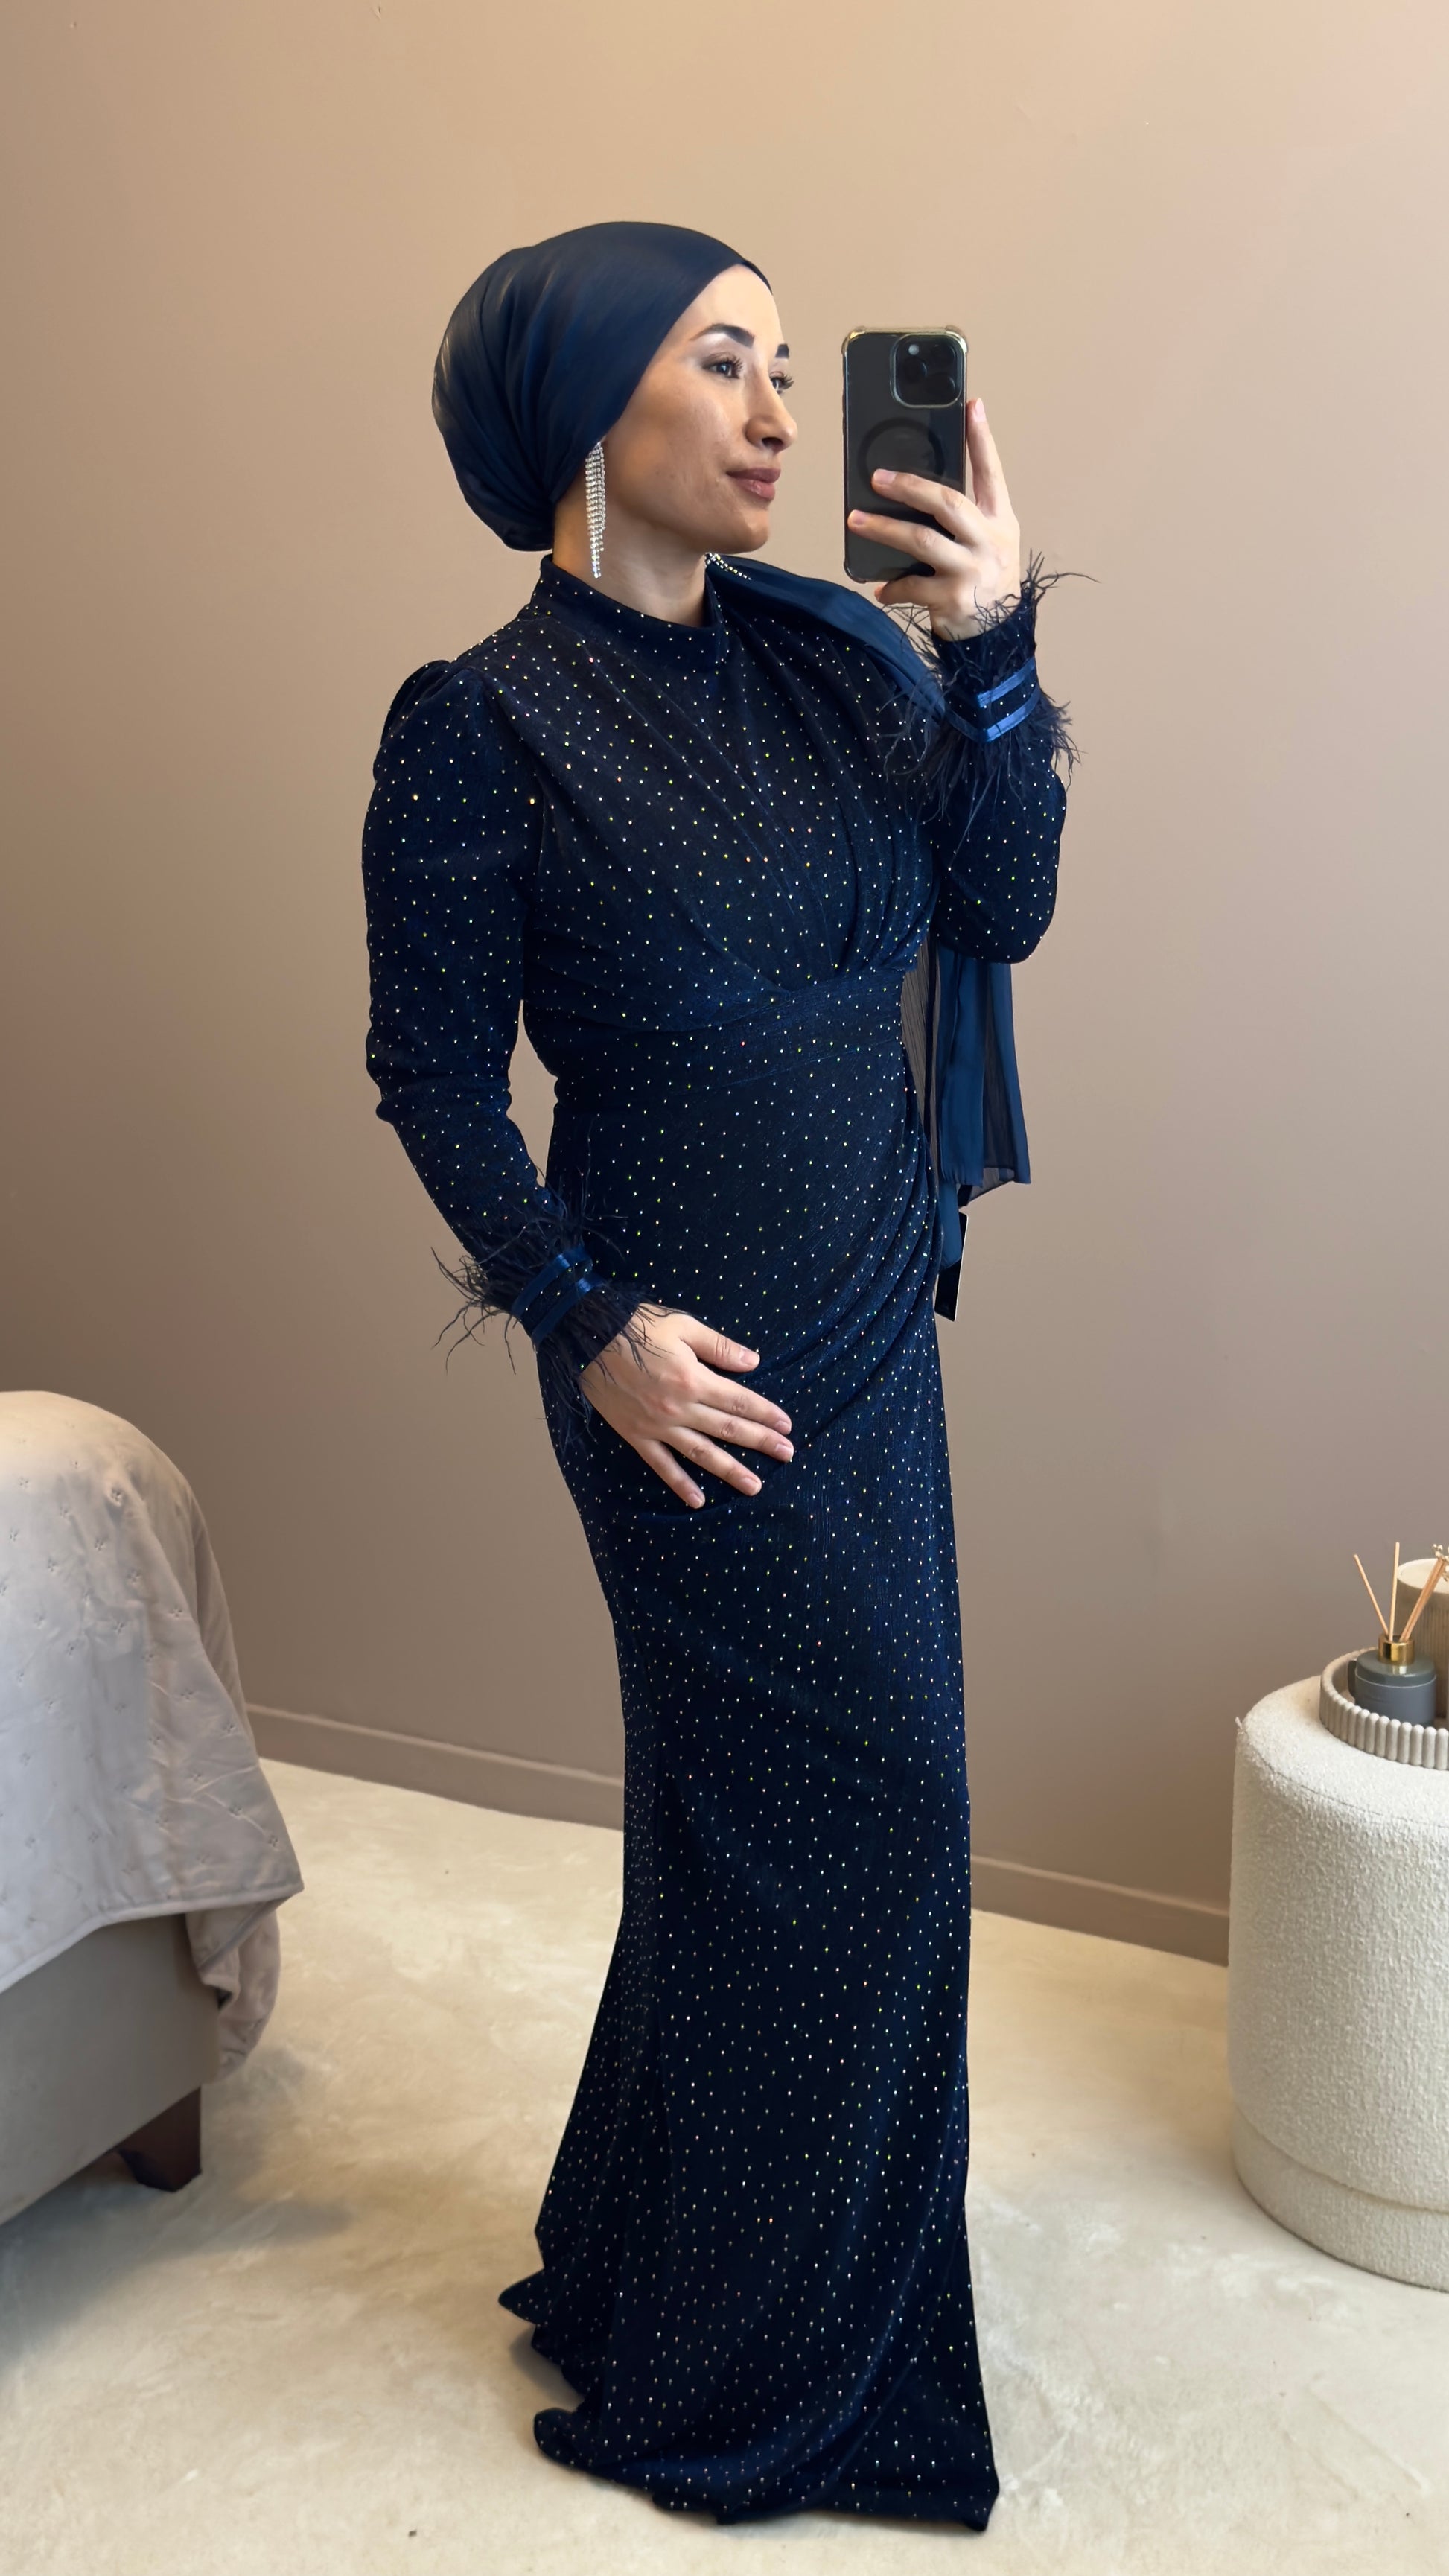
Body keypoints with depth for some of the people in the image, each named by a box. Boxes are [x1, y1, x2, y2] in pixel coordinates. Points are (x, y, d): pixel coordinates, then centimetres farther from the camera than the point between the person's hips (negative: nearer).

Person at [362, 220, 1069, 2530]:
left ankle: (655, 2273, 40)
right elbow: (437, 1077, -8)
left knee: (758, 1818, 17)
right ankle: (746, 2384, 24)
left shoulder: (824, 655, 5)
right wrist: (589, 1323, -14)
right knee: (851, 1800, 1)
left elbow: (1002, 909, 0)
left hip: (868, 1316, 7)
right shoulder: (483, 728, -11)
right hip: (700, 1359, -7)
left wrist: (993, 650, -12)